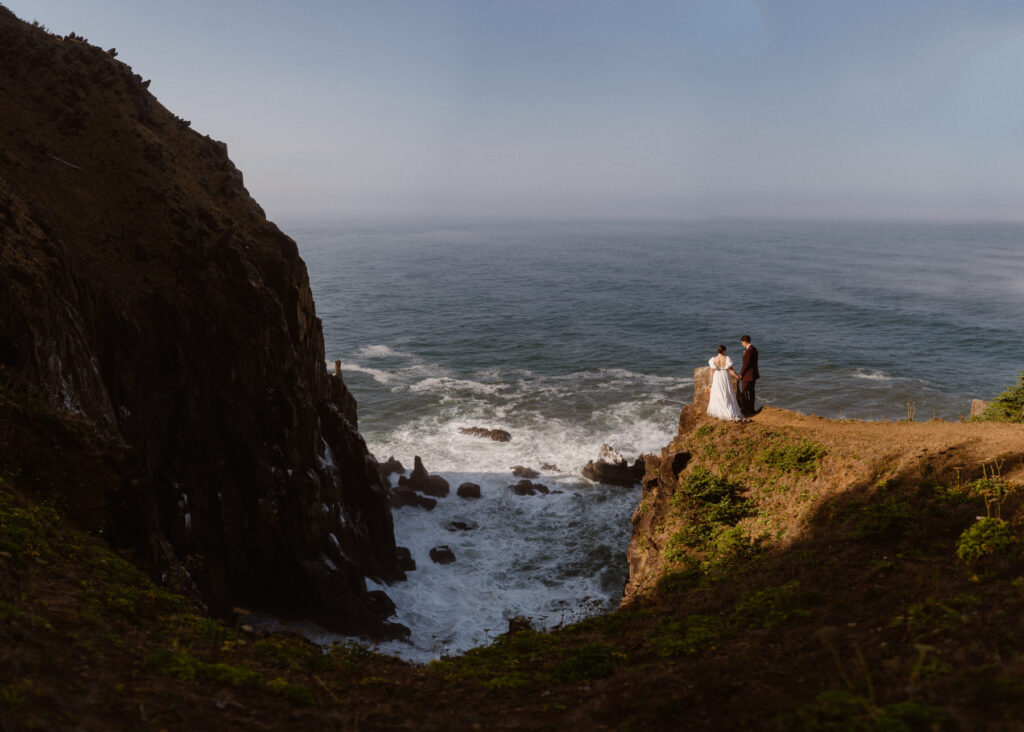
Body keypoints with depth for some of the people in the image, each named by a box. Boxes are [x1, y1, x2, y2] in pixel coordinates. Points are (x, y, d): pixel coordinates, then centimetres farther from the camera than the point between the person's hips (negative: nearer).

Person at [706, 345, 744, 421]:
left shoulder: (714, 360, -8)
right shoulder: (727, 359, -12)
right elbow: (730, 370, -10)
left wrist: (711, 382, 1)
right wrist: (737, 376, 5)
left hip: (717, 378, 1)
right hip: (726, 378, -1)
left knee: (717, 396, 13)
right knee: (728, 397, 7)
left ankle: (717, 414, 18)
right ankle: (731, 415, 5)